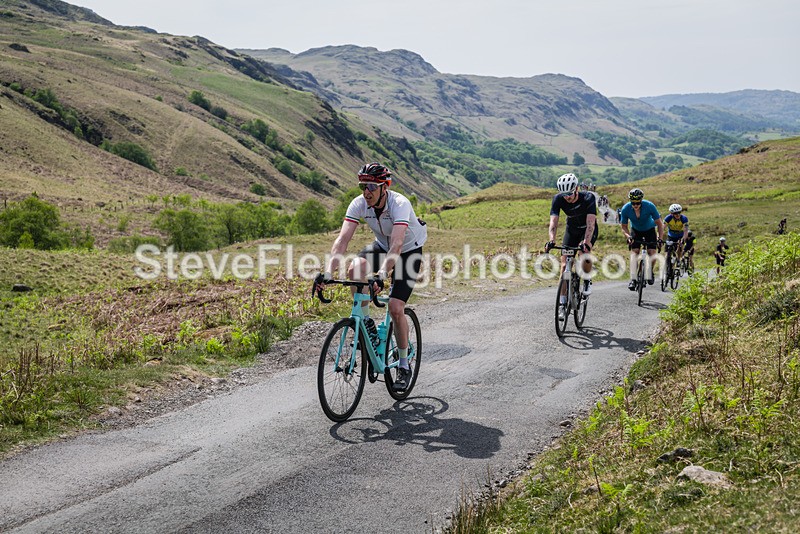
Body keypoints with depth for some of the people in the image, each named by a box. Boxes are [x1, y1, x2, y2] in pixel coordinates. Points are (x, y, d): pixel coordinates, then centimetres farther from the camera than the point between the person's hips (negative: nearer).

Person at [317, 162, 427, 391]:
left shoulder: (400, 204, -34)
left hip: (410, 250, -4)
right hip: (381, 246, 4)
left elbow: (397, 245, -45)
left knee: (395, 308, -16)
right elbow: (342, 239, -28)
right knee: (355, 269, -29)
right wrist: (328, 273, -41)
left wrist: (381, 276, -58)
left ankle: (404, 366, 3)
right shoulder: (359, 204, -20)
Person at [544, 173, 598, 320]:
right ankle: (562, 304, -6)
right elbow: (553, 221, -31)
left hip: (588, 230, -2)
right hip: (571, 229, 3)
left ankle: (587, 281, 0)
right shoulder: (558, 199, -24)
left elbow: (591, 223, -40)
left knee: (584, 253, -31)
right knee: (565, 265, -10)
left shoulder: (588, 198, -31)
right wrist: (551, 240, -49)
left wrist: (586, 242, -55)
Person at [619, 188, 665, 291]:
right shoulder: (625, 209, -27)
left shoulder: (649, 206, -31)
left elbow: (659, 223, -21)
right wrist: (628, 236, -33)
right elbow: (624, 226, -14)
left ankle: (650, 272, 15)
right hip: (635, 230, 1)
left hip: (649, 229, -1)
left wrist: (660, 237, -34)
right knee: (634, 251, -19)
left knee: (652, 252, -15)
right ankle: (633, 279, -24)